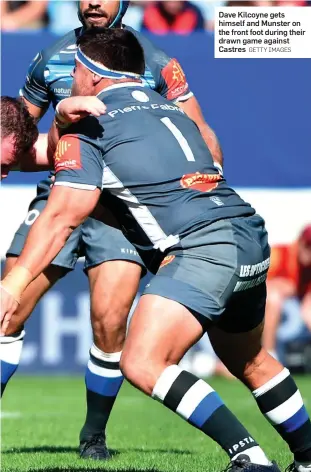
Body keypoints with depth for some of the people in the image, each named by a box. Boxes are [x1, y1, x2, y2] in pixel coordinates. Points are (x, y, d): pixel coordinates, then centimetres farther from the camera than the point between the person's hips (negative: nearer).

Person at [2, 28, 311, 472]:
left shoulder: (89, 126, 3)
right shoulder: (168, 108, 26)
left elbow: (62, 216, -6)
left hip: (202, 246, -9)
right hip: (251, 240, 9)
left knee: (142, 364, -16)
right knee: (250, 362, 29)